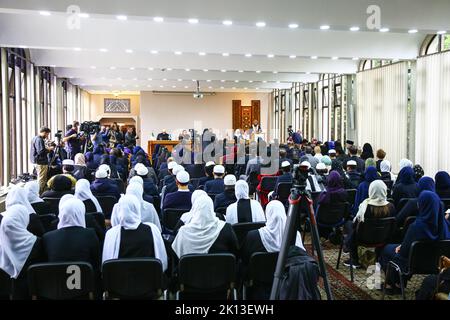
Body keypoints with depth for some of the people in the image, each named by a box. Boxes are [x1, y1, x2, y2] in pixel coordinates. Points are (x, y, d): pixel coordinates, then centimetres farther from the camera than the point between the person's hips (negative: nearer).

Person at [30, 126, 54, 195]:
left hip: (36, 161, 11)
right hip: (41, 162, -11)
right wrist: (49, 149, -13)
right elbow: (41, 151, -26)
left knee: (40, 179, 18)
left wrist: (46, 148, 13)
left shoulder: (35, 138, 15)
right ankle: (40, 194, -1)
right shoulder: (39, 140, -17)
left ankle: (38, 193, 25)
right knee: (41, 180, -5)